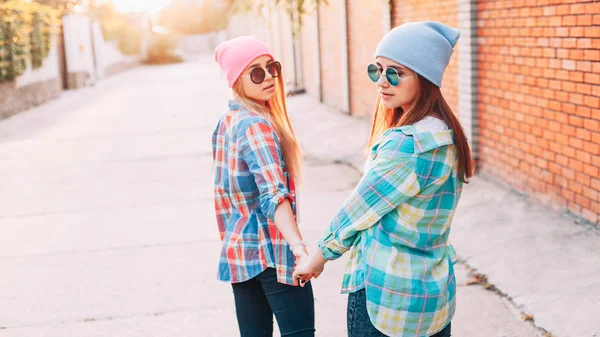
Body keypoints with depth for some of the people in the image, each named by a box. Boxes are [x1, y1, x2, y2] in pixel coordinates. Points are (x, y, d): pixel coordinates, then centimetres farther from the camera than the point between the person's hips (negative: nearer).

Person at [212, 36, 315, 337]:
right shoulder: (256, 125, -16)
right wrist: (299, 247, -42)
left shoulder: (225, 121, 10)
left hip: (238, 251, 9)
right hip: (273, 251, -9)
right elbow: (274, 193, -31)